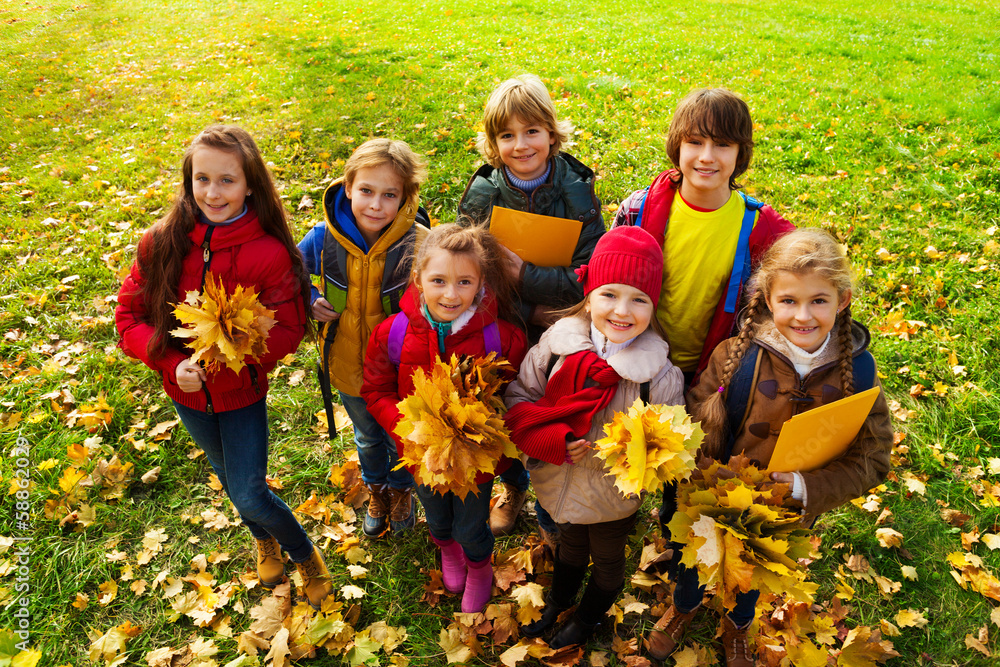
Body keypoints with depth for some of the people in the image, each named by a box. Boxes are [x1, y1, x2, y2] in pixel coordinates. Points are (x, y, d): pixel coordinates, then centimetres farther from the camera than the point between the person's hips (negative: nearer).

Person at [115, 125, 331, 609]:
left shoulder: (270, 253, -22)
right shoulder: (162, 242, -15)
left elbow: (286, 333, -17)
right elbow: (129, 315, -8)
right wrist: (171, 361, -23)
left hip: (242, 391, -4)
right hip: (186, 390, 4)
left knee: (249, 496, -3)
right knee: (230, 479, 24)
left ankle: (307, 556, 28)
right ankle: (265, 539, 55)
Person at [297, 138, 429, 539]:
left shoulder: (418, 244, -27)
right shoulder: (325, 238, -18)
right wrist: (310, 302, -13)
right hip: (348, 366, 3)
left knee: (401, 441, 25)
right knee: (367, 438, 30)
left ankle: (402, 489, 58)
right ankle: (376, 489, 61)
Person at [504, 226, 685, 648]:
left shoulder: (660, 374, -24)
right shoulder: (557, 343, -20)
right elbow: (518, 400, -11)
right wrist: (553, 439, -26)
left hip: (613, 499, -2)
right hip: (558, 484, 2)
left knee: (607, 560, 28)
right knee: (569, 547, 33)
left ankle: (588, 618, 60)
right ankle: (557, 602, 64)